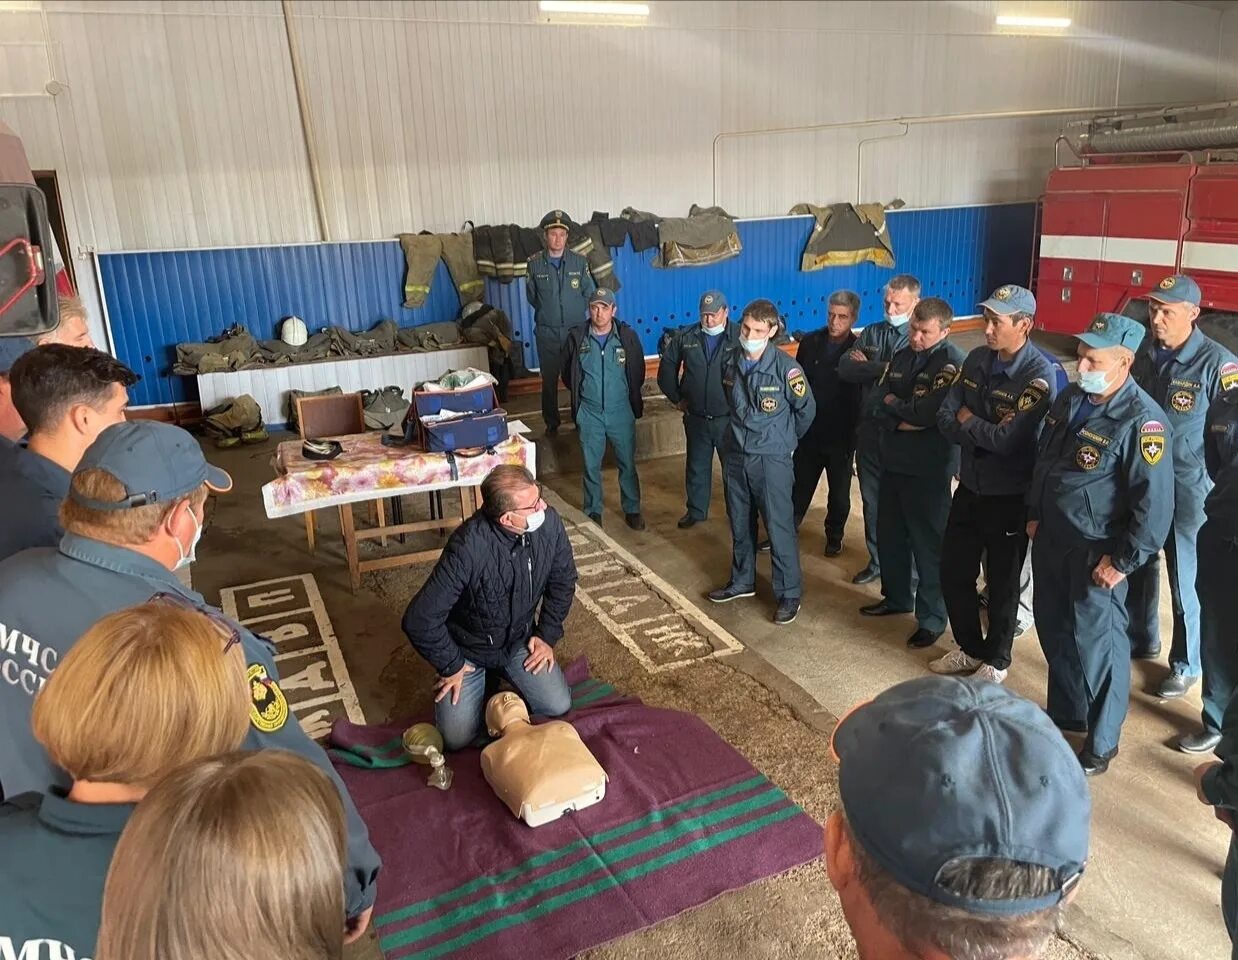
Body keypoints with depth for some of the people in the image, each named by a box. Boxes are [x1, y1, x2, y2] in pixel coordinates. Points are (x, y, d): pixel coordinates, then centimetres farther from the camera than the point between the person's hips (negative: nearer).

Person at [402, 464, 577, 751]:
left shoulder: (549, 522, -20)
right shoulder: (469, 547, -37)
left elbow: (563, 581, 1)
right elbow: (419, 620, -30)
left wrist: (547, 635, -1)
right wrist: (451, 666, -17)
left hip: (520, 640, 4)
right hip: (468, 649, -4)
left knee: (558, 707, -8)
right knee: (456, 738, -10)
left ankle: (503, 674, 21)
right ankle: (483, 681, 20)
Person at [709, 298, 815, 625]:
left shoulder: (786, 368, -14)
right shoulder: (730, 363, 1)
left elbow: (806, 410, -2)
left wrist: (784, 439, 9)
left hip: (771, 459, -5)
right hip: (735, 455, 5)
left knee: (779, 527, -1)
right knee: (740, 524, 16)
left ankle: (789, 594, 11)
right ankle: (742, 580, 33)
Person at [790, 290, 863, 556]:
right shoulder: (810, 342, -2)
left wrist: (855, 432, -17)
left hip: (841, 436, -1)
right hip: (809, 432, 2)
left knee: (839, 492, 14)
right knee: (799, 487, 10)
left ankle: (834, 537, 33)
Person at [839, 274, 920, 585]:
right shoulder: (872, 333, 8)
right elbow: (845, 368, -5)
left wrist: (867, 367, -15)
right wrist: (883, 368, -17)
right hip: (870, 430, 5)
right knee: (872, 501, 14)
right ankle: (877, 561, 30)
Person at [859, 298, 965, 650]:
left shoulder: (952, 362, -14)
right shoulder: (902, 357, 10)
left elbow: (927, 413, -23)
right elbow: (875, 401, 3)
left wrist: (893, 403, -7)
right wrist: (901, 421, -15)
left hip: (929, 467, -7)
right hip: (894, 459, 7)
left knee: (928, 542, 1)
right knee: (890, 533, 17)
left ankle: (932, 618, 14)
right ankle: (896, 596, 36)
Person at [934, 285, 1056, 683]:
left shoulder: (1040, 376, -20)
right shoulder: (976, 359, 0)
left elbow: (1008, 440, -27)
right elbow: (945, 420, -3)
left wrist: (968, 420, -12)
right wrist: (986, 432, -19)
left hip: (1010, 497, -6)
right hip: (969, 487, 6)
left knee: (1002, 582, 10)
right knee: (954, 573, 15)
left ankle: (996, 660, 30)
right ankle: (970, 648, 36)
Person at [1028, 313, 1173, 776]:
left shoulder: (1141, 421, -20)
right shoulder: (1069, 399, 3)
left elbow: (1155, 502, -21)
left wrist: (1123, 561, -18)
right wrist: (1034, 513, 15)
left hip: (1096, 552, -7)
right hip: (1051, 539, 7)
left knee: (1096, 643, 5)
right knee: (1053, 632, 18)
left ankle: (1101, 741, 24)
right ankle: (1064, 713, 39)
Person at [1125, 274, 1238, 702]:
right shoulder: (1141, 354, 0)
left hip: (1187, 491, -5)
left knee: (1186, 583, 8)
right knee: (1136, 567, 19)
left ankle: (1186, 665, 26)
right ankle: (1141, 640, 40)